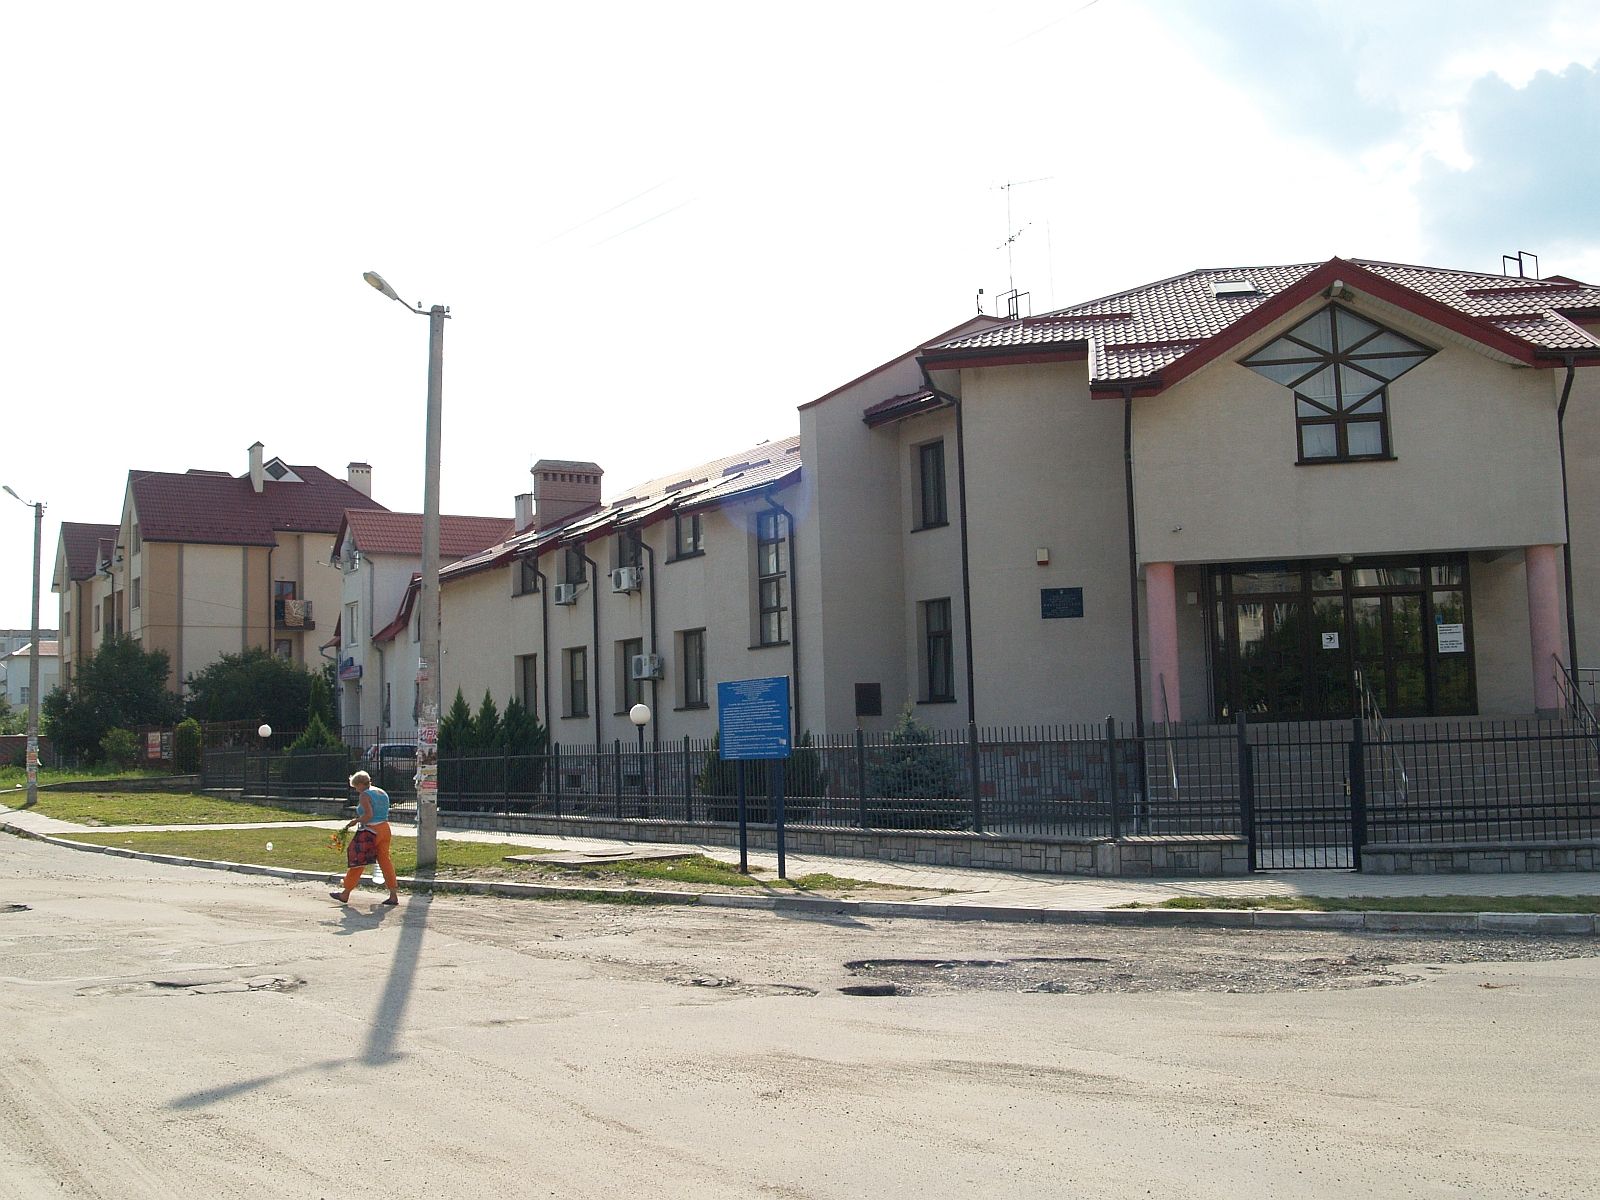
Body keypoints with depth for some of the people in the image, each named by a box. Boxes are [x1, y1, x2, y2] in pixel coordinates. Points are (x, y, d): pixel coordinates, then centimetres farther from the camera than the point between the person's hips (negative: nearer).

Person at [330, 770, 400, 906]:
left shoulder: (364, 795, -10)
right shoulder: (382, 793, 14)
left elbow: (368, 815, -21)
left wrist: (355, 821, -9)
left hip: (371, 831, -8)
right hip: (385, 828, 8)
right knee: (385, 860, 7)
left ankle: (345, 894, 13)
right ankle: (393, 895, 1)